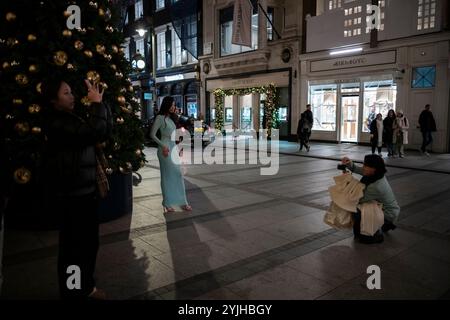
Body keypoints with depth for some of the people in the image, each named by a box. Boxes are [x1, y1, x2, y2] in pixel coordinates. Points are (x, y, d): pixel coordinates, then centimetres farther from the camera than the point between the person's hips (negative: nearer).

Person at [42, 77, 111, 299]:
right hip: (71, 196, -10)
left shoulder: (72, 119, 14)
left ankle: (86, 286, 38)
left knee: (90, 243, 20)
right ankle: (72, 293, 23)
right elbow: (93, 132, -31)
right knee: (73, 247, 4)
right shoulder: (57, 123, -17)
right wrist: (96, 104, -20)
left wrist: (100, 104, 4)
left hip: (87, 191, 10)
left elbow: (104, 131, 15)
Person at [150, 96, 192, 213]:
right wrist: (163, 146, -16)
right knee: (167, 176, -1)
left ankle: (182, 202, 15)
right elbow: (152, 135, -11)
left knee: (178, 174, 7)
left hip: (174, 147, 7)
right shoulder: (160, 118, -7)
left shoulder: (172, 118, 14)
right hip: (165, 148, -7)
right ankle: (167, 203, 9)